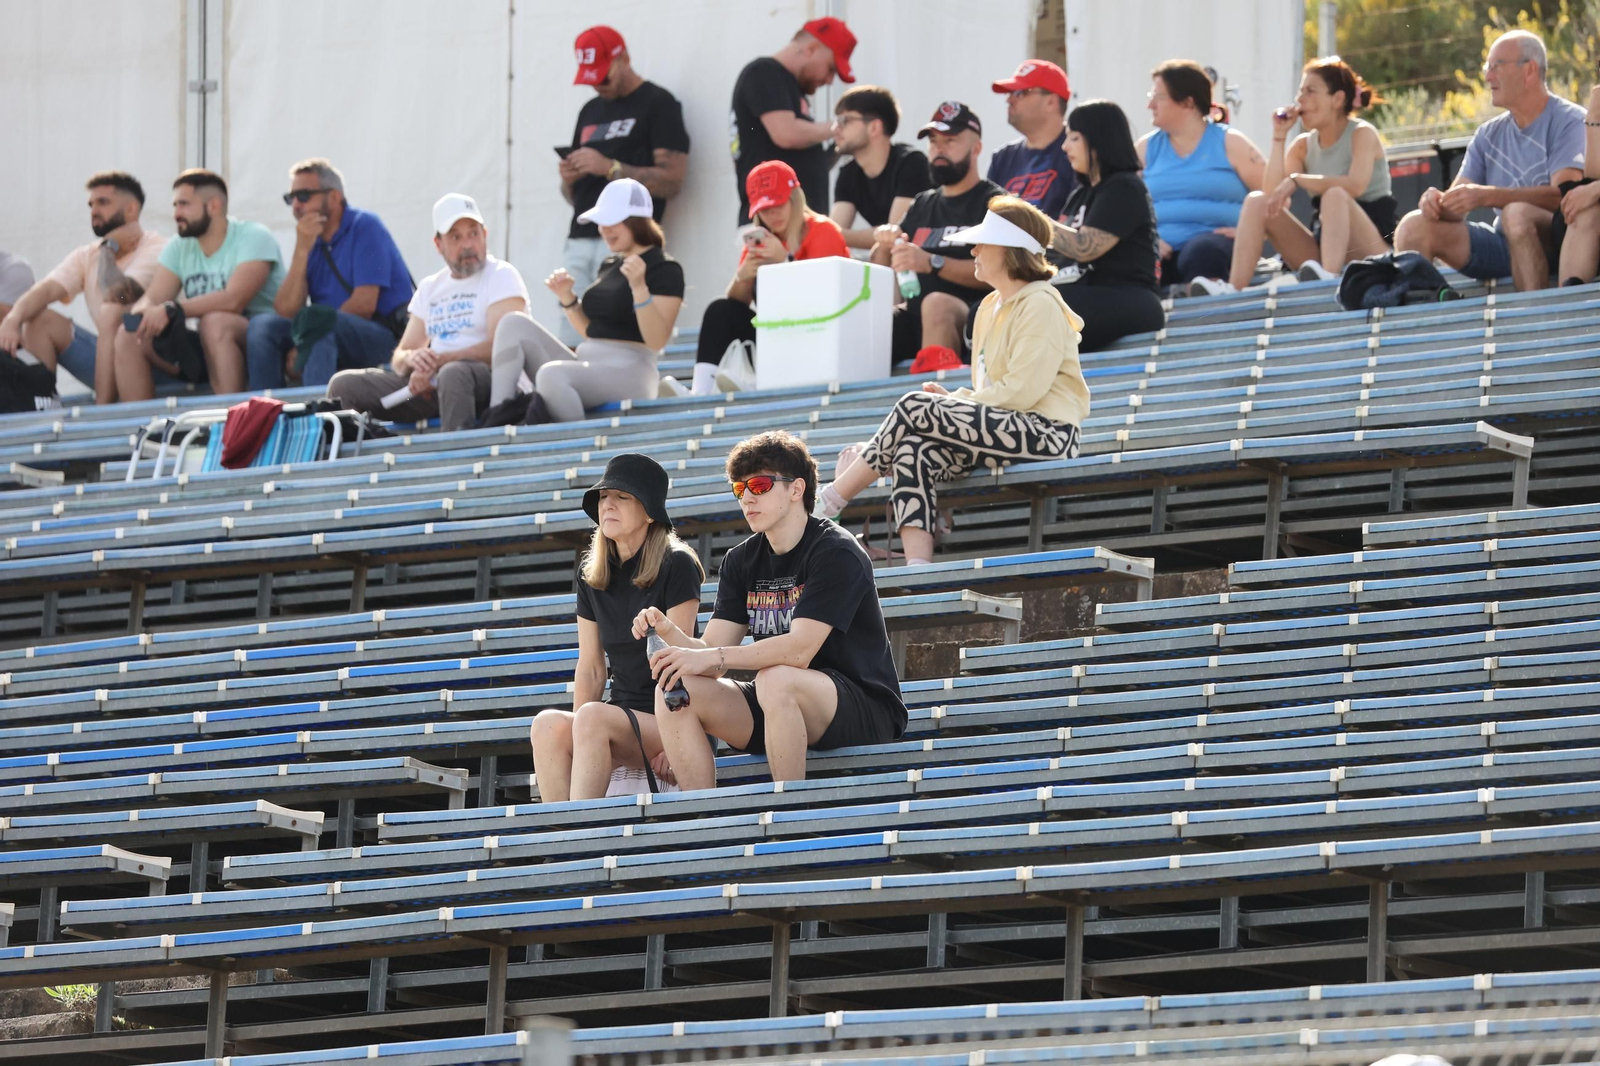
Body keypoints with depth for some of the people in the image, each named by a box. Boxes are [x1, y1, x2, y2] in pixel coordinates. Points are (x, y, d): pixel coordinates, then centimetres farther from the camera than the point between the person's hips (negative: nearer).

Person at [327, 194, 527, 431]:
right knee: (344, 384, -6)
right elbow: (399, 361, 18)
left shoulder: (501, 276, 2)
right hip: (432, 386, 6)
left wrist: (437, 362, -14)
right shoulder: (430, 288, 21)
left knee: (454, 373, -42)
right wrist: (410, 359, -8)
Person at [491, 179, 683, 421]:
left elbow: (657, 341, -15)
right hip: (587, 367, 9)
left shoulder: (665, 270, -4)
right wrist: (567, 297, 9)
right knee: (515, 324, -3)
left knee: (552, 374, -37)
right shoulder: (610, 265, 20)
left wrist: (639, 287, -26)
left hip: (629, 372, -9)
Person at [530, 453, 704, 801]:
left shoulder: (676, 567, -4)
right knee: (548, 724, -27)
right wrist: (577, 730, -5)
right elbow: (590, 668, 11)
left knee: (594, 718, -34)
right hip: (620, 713, 5)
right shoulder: (592, 578, 14)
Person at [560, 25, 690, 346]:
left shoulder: (657, 104, 2)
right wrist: (569, 180, 5)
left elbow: (672, 181, -7)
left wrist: (610, 168, -13)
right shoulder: (590, 112, 24)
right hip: (579, 242, 7)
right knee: (569, 349, -4)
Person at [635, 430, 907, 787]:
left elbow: (799, 650, -24)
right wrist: (670, 632, -21)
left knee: (776, 679, -37)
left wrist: (712, 658, -30)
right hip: (777, 715, 7)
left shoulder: (835, 553, -13)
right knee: (673, 688, -13)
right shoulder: (742, 560, 9)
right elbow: (712, 653, 0)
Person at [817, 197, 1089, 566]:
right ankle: (918, 568, -31)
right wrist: (954, 401, 1)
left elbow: (1023, 390, -17)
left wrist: (960, 400, -9)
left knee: (914, 408, -20)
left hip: (1047, 434, -9)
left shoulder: (1040, 305, -8)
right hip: (1006, 429, 9)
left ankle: (829, 501, -12)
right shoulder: (991, 307, 21)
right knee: (913, 453, -18)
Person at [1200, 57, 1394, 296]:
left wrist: (1296, 180, -26)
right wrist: (1278, 136, -3)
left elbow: (1356, 184, -24)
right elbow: (1272, 193, -3)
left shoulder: (1362, 134, -4)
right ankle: (1232, 289, -28)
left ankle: (1330, 276, -58)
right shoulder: (1304, 145, 12)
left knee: (1334, 195, -34)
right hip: (1321, 245, 6)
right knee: (1257, 200, -9)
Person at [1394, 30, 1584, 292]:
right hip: (1503, 246, 6)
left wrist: (1487, 196, -29)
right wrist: (1437, 203, -17)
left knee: (1516, 212, -36)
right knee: (1415, 226, -8)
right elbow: (1458, 206, 9)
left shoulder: (1570, 121, -6)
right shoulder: (1489, 135, 14)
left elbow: (1564, 195, -20)